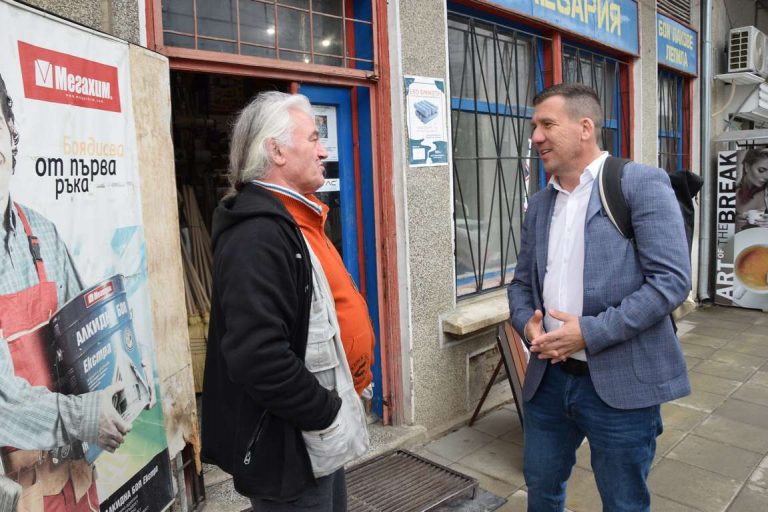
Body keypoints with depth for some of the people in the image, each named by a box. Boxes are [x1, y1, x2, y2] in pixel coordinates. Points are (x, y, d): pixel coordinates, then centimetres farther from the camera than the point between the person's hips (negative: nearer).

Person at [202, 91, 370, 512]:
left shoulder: (283, 221, 9)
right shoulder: (257, 234, -24)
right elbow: (259, 359, -33)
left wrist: (335, 406, 13)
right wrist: (327, 413, -19)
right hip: (288, 451, -10)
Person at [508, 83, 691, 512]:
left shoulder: (641, 183, -8)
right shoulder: (540, 204, 11)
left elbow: (672, 279, -15)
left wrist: (591, 332, -20)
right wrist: (527, 322, -6)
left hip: (620, 382, -5)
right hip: (549, 377, 6)